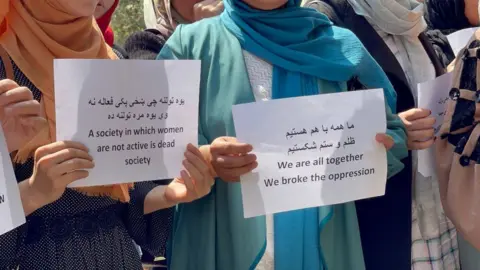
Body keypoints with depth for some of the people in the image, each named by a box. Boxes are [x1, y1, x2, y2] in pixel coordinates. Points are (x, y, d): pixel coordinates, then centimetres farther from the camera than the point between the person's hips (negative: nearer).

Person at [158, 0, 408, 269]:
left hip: (322, 243, 2)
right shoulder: (191, 42, -2)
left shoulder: (339, 45, 2)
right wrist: (205, 159, -25)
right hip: (223, 244, -1)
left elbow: (392, 130, 9)